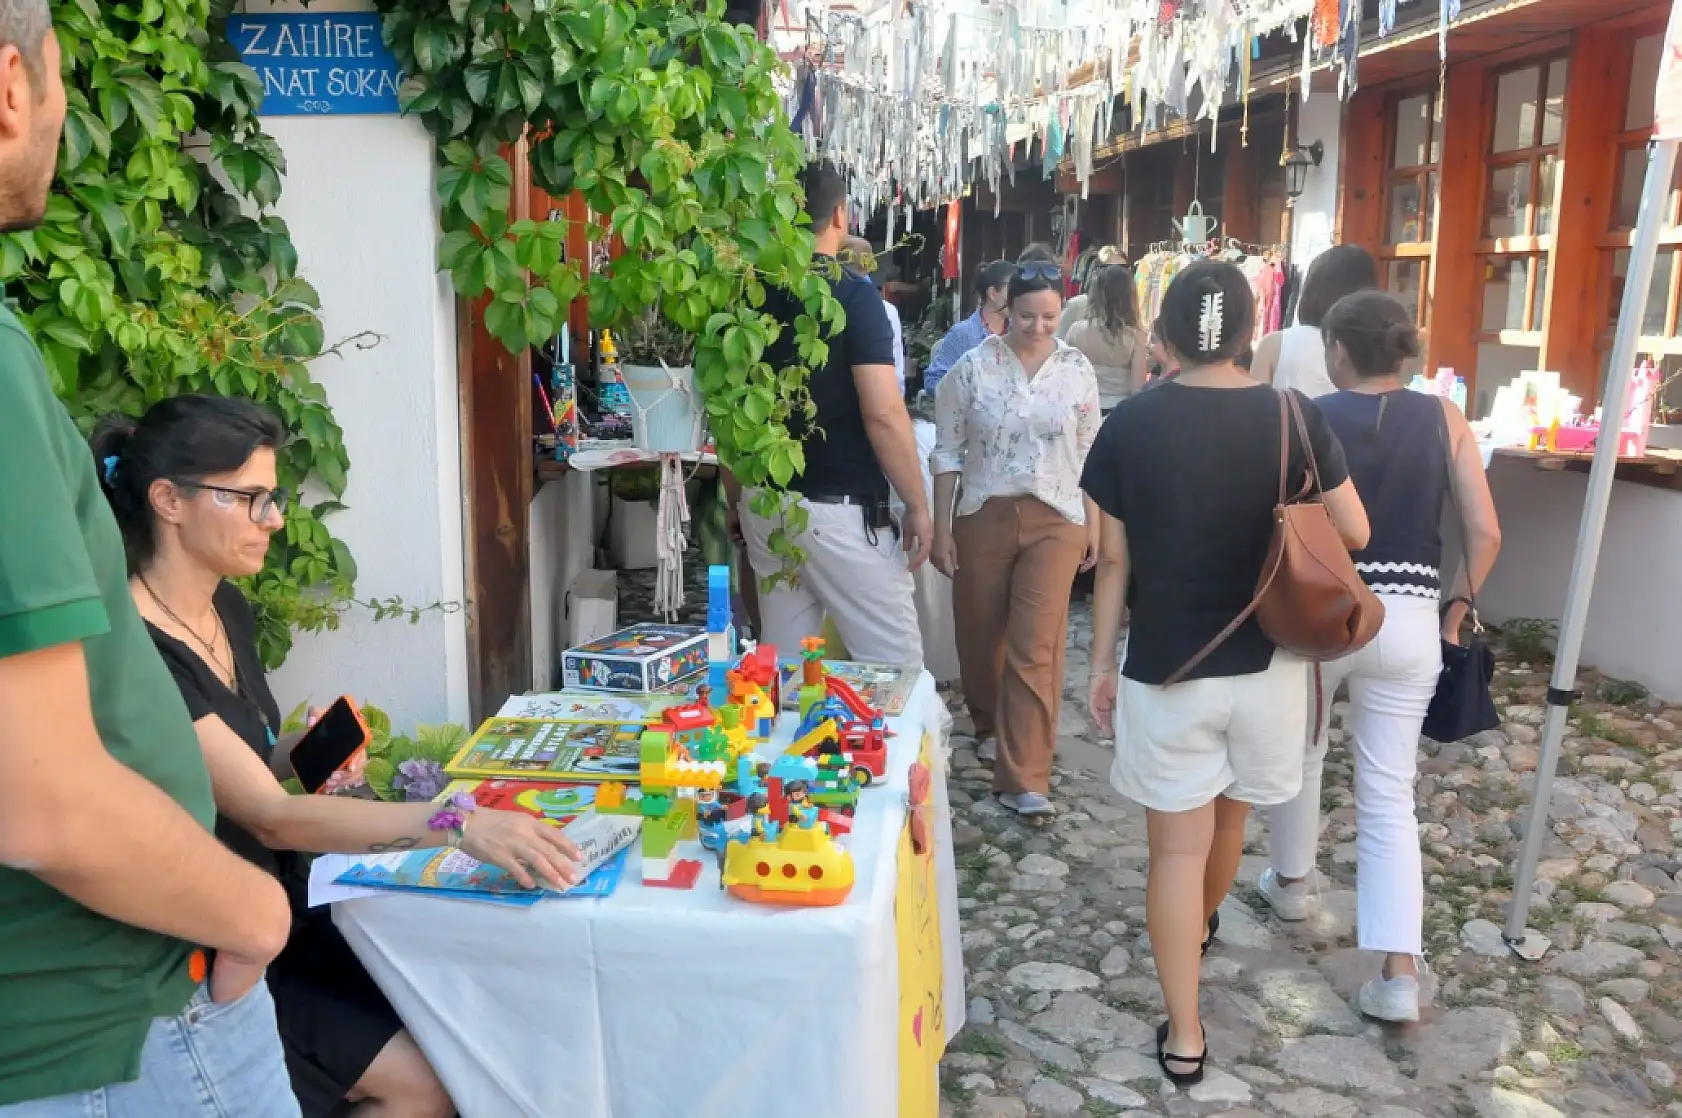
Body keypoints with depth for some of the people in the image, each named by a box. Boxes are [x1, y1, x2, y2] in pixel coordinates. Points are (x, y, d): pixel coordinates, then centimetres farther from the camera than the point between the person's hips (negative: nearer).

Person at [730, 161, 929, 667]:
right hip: (839, 510, -6)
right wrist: (918, 506, -8)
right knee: (898, 665, 2)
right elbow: (884, 415, -17)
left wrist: (736, 499, 20)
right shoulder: (854, 295, -12)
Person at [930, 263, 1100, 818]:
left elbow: (1088, 454, 8)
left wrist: (1094, 526, 8)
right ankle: (990, 726, 42)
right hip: (983, 517, 1)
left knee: (1035, 648, -7)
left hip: (1054, 521, 0)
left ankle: (1023, 778, -1)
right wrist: (940, 528, -3)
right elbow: (947, 451, 0)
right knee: (981, 636, 14)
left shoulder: (1077, 370, 2)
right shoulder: (973, 367, -3)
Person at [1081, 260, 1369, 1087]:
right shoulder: (1293, 417, -7)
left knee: (1177, 844, 7)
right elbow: (1353, 534, 0)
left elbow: (1114, 560, -5)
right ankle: (1201, 926, 52)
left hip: (1166, 665, -2)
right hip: (1265, 661, 2)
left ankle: (1183, 1035, 12)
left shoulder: (1129, 425, -9)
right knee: (1227, 818, 25)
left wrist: (1102, 663, 5)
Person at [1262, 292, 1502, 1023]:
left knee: (1299, 752, 24)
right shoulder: (1444, 419, 1)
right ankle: (1400, 973, 2)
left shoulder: (1309, 419, -6)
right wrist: (1455, 614, 11)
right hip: (1409, 621, 2)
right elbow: (1486, 533, -1)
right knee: (1389, 793, 7)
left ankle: (1291, 882, 42)